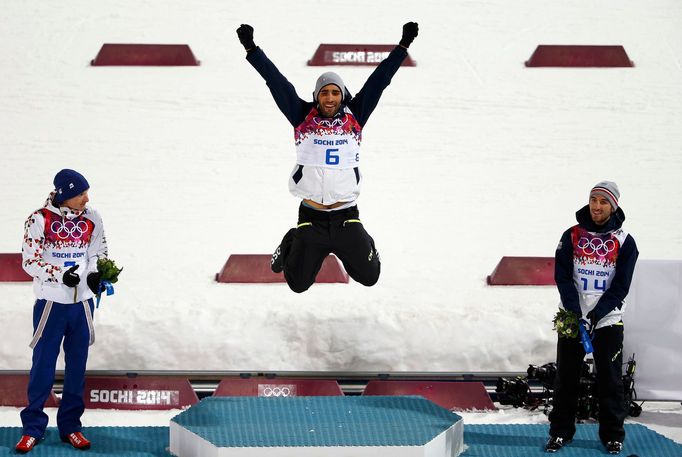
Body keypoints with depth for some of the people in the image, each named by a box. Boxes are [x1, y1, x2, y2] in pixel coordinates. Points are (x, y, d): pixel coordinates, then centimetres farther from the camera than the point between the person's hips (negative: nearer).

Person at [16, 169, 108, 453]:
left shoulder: (91, 219, 3)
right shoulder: (40, 220, -9)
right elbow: (30, 261, -9)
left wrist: (95, 274, -7)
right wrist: (61, 275, -21)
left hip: (82, 302, 4)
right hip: (50, 303, -4)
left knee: (77, 366, 9)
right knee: (43, 365, -1)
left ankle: (70, 426, 19)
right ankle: (33, 428, 9)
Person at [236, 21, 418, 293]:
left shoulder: (354, 117, 3)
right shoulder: (303, 117, 0)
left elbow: (379, 80, 2)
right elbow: (276, 81, -3)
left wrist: (403, 46, -2)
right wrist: (251, 49, -9)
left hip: (347, 217, 1)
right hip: (311, 217, -1)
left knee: (369, 277, 7)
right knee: (298, 284, 5)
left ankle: (364, 247, 42)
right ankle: (291, 245, 38)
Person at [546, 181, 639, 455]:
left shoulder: (624, 241, -1)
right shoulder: (571, 236, 2)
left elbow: (620, 286, -6)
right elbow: (563, 278, -4)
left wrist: (594, 315, -15)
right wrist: (577, 315, -16)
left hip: (608, 321, -1)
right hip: (572, 318, 1)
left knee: (610, 380, 2)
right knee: (565, 377, 4)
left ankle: (612, 435, 11)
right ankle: (560, 431, 12)